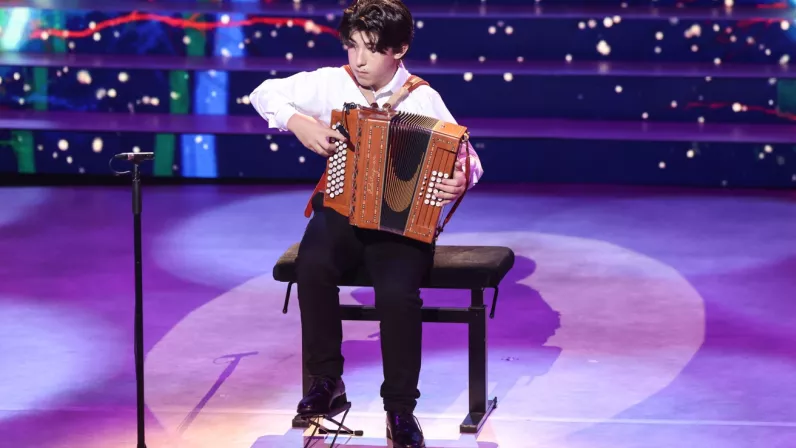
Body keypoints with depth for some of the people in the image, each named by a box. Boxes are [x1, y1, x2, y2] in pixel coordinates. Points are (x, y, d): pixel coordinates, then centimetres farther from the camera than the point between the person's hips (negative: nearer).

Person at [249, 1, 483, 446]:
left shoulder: (423, 99, -4)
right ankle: (326, 381, -11)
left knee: (397, 292, -30)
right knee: (313, 266, -31)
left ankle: (401, 409, -12)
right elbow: (265, 93, 9)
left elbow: (465, 155, -4)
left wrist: (462, 179, -27)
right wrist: (298, 121, -9)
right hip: (341, 209, 2)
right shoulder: (331, 82, 2)